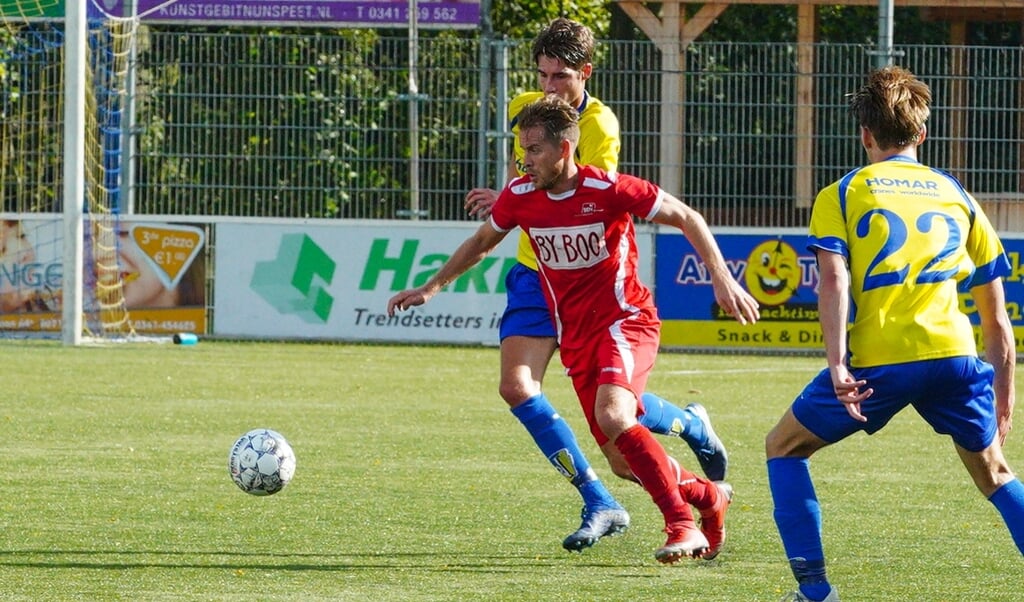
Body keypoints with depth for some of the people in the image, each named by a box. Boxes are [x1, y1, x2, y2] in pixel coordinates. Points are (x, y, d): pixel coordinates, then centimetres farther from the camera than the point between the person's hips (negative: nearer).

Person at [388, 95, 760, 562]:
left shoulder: (609, 190, -17)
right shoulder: (520, 196, -2)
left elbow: (686, 218, -7)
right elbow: (482, 242, 19)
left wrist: (721, 279, -12)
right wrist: (432, 287, 16)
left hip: (625, 320, -6)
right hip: (575, 337, 6)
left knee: (613, 416, -31)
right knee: (624, 459, 2)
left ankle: (682, 525, -22)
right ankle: (707, 496, 28)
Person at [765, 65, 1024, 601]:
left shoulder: (841, 196, 14)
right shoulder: (957, 197, 22)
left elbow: (834, 280, -5)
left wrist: (837, 367, -14)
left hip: (877, 360, -2)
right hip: (953, 355, 3)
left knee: (784, 448, 20)